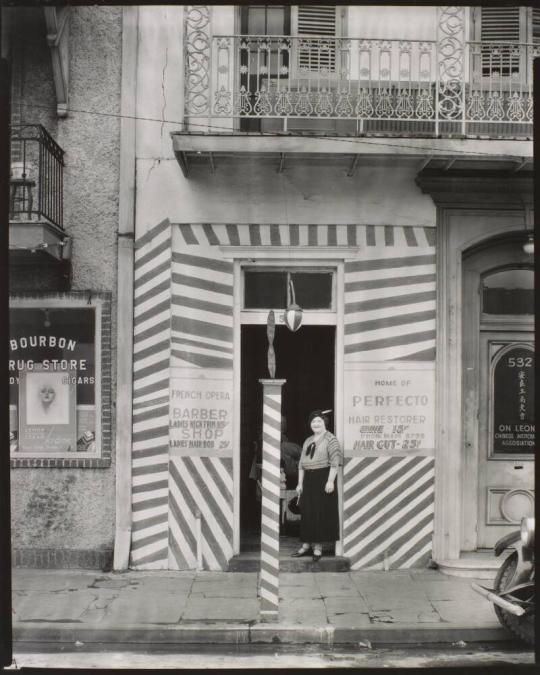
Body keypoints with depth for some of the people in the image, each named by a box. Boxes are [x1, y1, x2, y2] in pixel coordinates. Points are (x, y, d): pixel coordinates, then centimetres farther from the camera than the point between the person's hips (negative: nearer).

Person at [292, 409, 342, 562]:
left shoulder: (330, 439, -5)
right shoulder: (308, 441, 16)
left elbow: (335, 462, -13)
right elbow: (301, 463, 16)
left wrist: (330, 481, -20)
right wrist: (300, 483, 10)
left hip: (323, 479, -6)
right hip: (308, 480, 6)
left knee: (321, 513, -3)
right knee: (307, 513, 6)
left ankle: (318, 546, 3)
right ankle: (306, 544, 14)